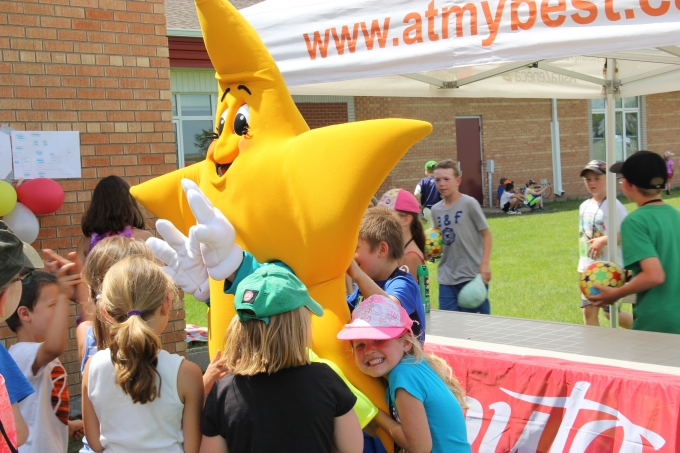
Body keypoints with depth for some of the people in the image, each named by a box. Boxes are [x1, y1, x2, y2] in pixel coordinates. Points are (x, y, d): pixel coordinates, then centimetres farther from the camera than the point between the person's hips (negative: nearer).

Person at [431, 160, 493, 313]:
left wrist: (485, 264, -12)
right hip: (446, 278, 5)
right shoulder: (436, 210, 8)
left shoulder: (469, 203, -7)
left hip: (472, 275, -5)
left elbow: (486, 234, -5)